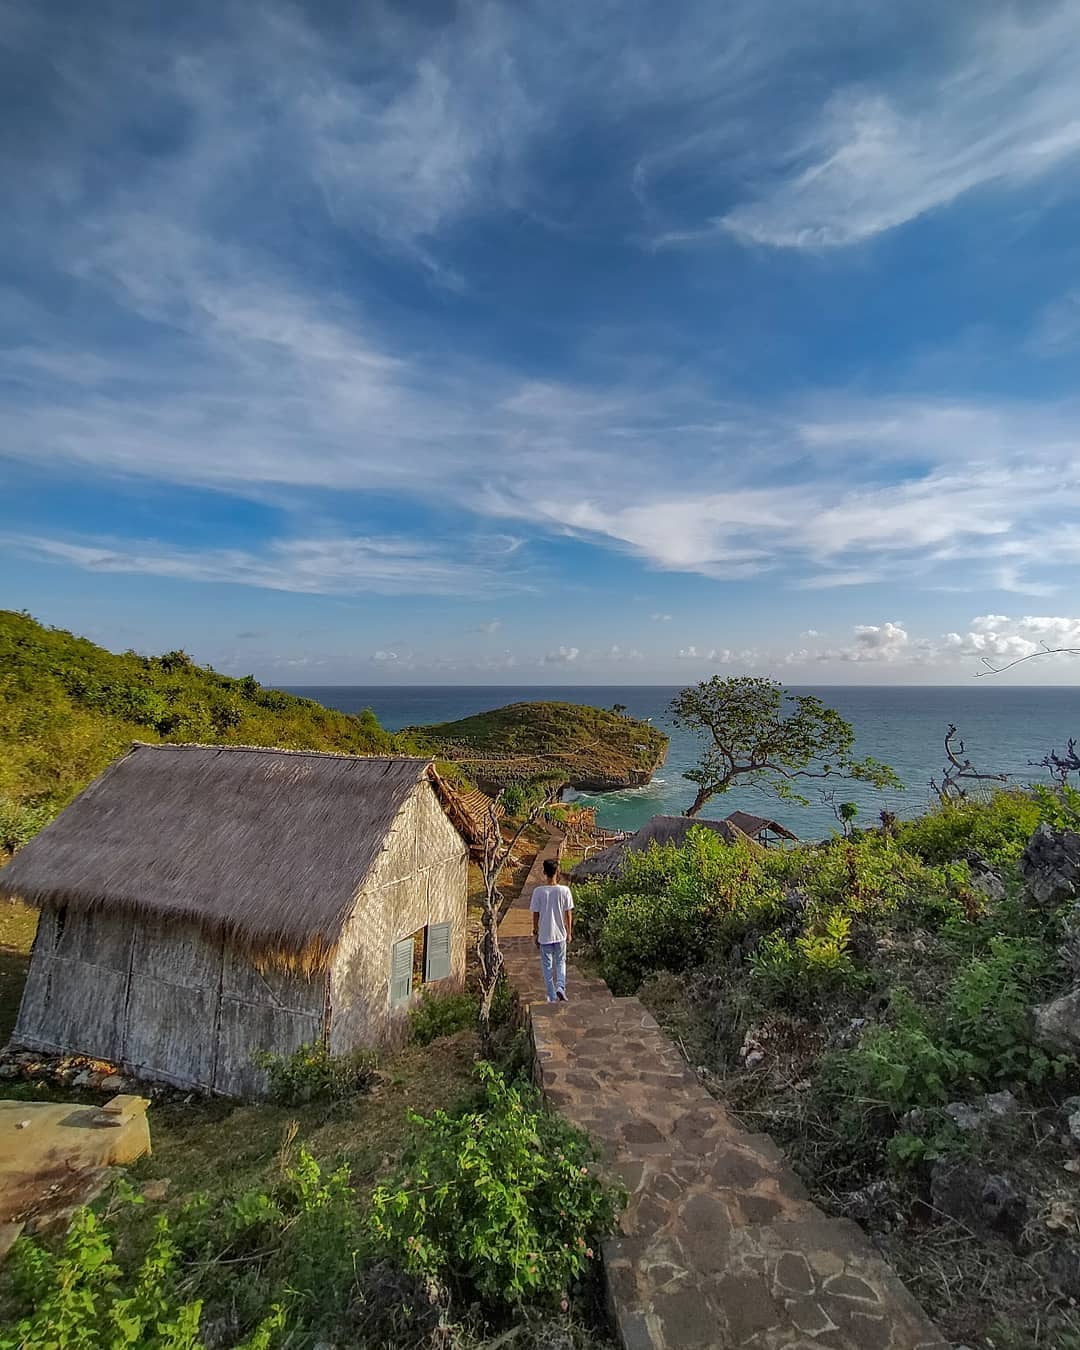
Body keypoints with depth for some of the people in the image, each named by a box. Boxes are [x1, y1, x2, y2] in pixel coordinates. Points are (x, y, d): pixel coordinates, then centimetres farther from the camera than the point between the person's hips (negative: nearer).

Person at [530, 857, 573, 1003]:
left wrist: (535, 933, 6)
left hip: (544, 935, -1)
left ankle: (552, 996, 18)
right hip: (560, 934, 1)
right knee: (561, 962, 20)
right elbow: (568, 914, -5)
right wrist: (569, 932, 8)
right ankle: (560, 988, 2)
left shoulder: (538, 891, -14)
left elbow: (535, 914, -7)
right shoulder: (564, 890, -12)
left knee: (547, 965, 13)